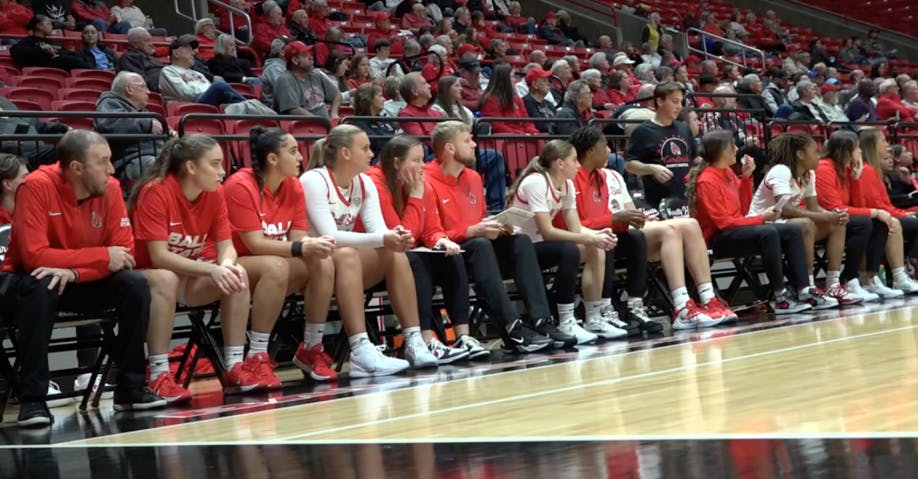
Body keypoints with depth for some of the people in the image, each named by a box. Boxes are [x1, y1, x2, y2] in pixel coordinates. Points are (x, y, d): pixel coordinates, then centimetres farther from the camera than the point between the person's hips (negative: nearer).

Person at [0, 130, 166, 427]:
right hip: (27, 281, -4)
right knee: (40, 287, -37)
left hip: (82, 284, 4)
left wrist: (74, 271, -29)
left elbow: (124, 251, -11)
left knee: (135, 284, -19)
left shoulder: (110, 188, -10)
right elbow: (34, 255, -27)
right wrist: (103, 257, -26)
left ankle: (130, 388, -10)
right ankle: (32, 399, -28)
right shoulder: (37, 186, -22)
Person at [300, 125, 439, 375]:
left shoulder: (364, 183, 5)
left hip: (348, 261, 7)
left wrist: (395, 236, -31)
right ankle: (361, 352, -43)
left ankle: (414, 342, -19)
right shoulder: (314, 181, -17)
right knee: (348, 257, -36)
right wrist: (382, 239, -35)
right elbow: (329, 236, -27)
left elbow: (378, 228, -6)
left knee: (396, 255, -15)